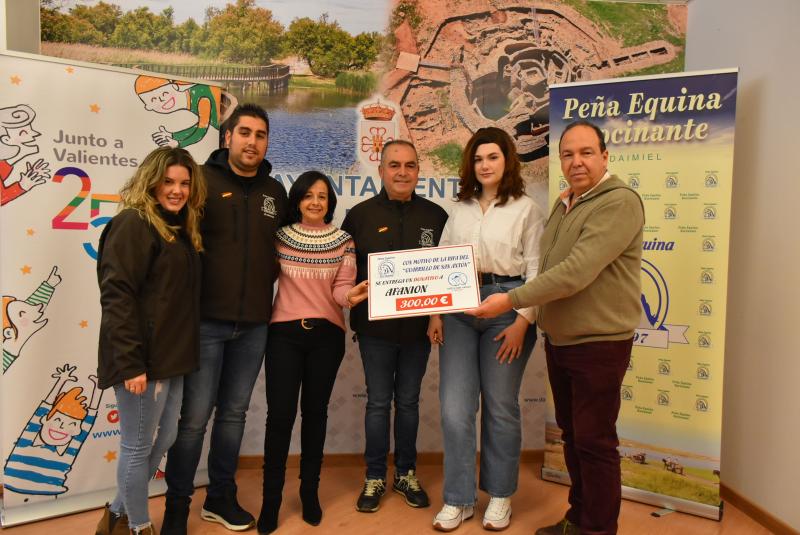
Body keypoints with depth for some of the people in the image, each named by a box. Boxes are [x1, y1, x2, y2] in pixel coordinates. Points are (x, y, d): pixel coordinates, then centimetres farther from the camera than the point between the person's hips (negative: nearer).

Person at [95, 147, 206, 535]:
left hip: (171, 357, 9)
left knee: (163, 440, 18)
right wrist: (129, 363, -23)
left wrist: (182, 353, 14)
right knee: (138, 446, 7)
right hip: (142, 360, -9)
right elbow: (116, 296, -19)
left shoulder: (181, 228, 14)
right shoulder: (134, 224, -12)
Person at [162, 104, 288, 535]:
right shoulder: (203, 180, -5)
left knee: (234, 412, 15)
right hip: (205, 319, -4)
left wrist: (262, 285, 8)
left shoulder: (275, 191, 10)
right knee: (194, 416, 2)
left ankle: (220, 497, 32)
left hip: (254, 323, 5)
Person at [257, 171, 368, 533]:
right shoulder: (280, 238, 3)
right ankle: (271, 496, 12)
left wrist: (351, 296, -24)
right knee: (280, 414, -3)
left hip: (327, 335, 1)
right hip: (284, 333, 0)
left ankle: (310, 490, 25)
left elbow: (341, 288, -3)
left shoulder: (344, 242, 2)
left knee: (315, 411, 10)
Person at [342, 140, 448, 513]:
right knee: (378, 402, 9)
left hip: (418, 326, 1)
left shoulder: (436, 215, 3)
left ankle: (406, 473, 30)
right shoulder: (361, 215, 1)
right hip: (375, 326, -1)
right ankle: (375, 477, 24)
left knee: (408, 401, 14)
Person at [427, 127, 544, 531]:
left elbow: (536, 270, -3)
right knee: (454, 408, 1)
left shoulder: (526, 209, 2)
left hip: (505, 306, -3)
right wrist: (434, 312, 1)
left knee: (500, 406, 7)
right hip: (458, 309, 3)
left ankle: (500, 496, 25)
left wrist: (522, 321, -12)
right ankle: (458, 499, 16)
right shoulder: (460, 209, 13)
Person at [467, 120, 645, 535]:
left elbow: (577, 272, -26)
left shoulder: (619, 202, -17)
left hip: (598, 344, -8)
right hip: (558, 340, 8)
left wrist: (512, 300, -25)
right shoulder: (565, 204, 12)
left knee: (594, 442, 4)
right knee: (571, 434, 18)